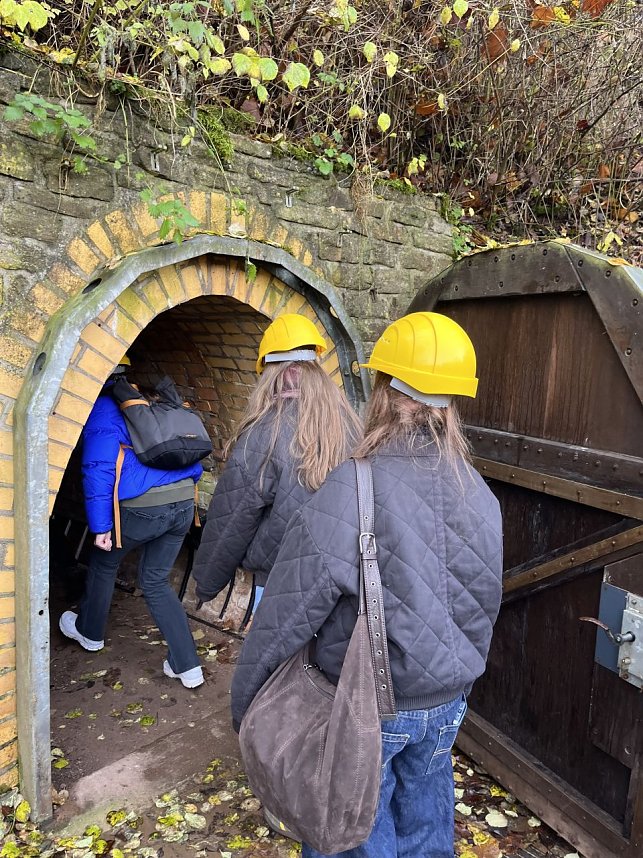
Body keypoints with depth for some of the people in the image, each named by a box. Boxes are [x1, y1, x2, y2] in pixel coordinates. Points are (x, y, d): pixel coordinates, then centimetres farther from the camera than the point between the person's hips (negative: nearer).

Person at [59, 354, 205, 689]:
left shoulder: (102, 408, -4)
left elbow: (98, 470, -13)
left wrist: (100, 527, -9)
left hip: (141, 508, -6)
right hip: (184, 503, 6)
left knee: (103, 563, 25)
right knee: (156, 582, 20)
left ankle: (89, 632, 48)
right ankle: (187, 665, 17)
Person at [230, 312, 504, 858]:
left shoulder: (340, 504, -29)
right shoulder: (482, 498, -9)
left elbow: (283, 625, -21)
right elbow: (484, 612, 4)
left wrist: (244, 704, -3)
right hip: (446, 707, 5)